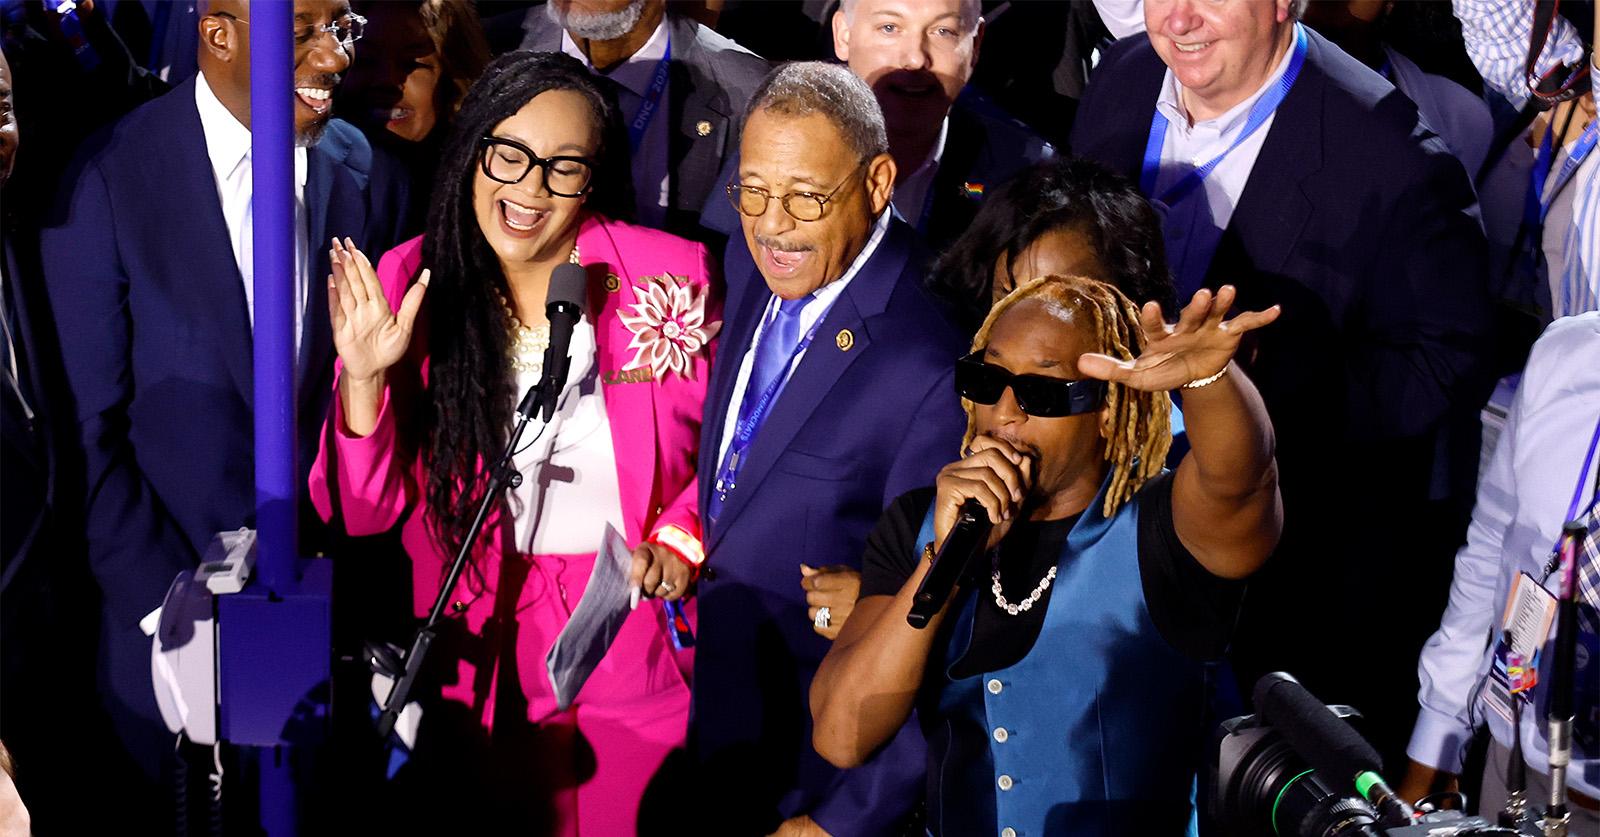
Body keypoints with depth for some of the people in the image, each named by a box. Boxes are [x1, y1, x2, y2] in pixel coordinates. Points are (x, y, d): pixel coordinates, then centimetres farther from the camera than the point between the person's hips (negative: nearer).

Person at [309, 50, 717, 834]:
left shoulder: (669, 278, -10)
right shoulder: (410, 284, -6)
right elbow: (361, 512, -7)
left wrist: (679, 543, -13)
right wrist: (365, 380, -22)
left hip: (639, 643, -1)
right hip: (478, 651, 1)